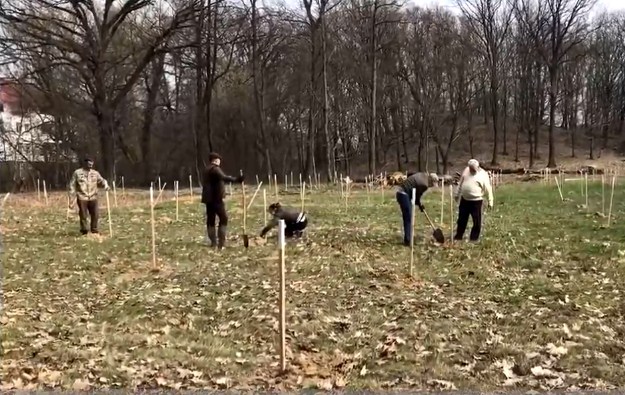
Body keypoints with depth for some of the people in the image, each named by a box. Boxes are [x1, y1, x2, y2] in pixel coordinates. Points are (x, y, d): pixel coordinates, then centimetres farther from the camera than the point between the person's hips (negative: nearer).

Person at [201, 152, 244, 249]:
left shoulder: (207, 170, 19)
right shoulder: (215, 169, -10)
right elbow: (224, 177, -29)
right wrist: (236, 179, -39)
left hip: (208, 198, 9)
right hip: (215, 198, -9)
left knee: (210, 219, 9)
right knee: (223, 218, -6)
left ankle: (213, 242, 11)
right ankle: (221, 242, -11)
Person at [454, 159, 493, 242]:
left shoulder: (483, 175, -13)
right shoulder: (466, 170, 3)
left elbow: (488, 189, -11)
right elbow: (461, 183, 14)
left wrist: (490, 201, -12)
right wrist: (457, 194, 17)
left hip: (476, 201, -5)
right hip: (464, 199, 5)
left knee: (477, 221, 0)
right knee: (462, 219, 14)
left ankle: (474, 238, 12)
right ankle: (458, 236, 26)